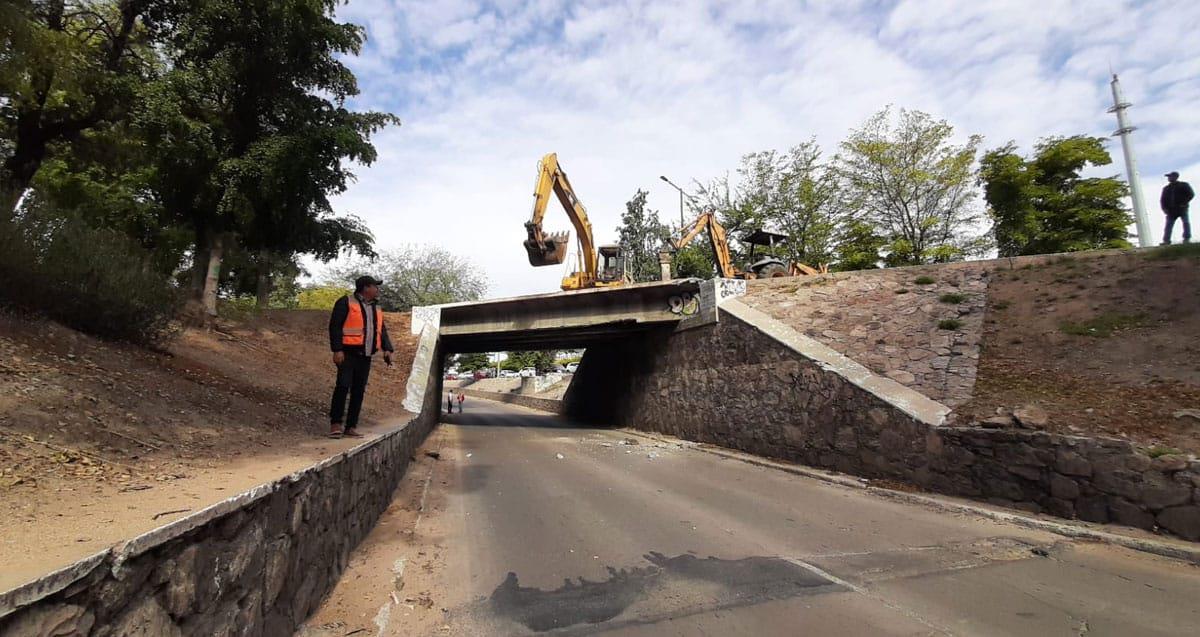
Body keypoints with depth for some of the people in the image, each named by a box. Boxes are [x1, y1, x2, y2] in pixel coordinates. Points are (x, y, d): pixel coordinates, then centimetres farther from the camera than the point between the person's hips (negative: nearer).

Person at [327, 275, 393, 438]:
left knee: (359, 391, 5)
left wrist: (387, 349, 2)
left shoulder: (376, 308, 18)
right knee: (343, 386, -14)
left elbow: (382, 330, 18)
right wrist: (337, 350, -17)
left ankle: (351, 426, 11)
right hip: (348, 353, -6)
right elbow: (335, 326, -8)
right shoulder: (346, 303, -3)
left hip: (365, 356, 6)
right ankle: (336, 423, -4)